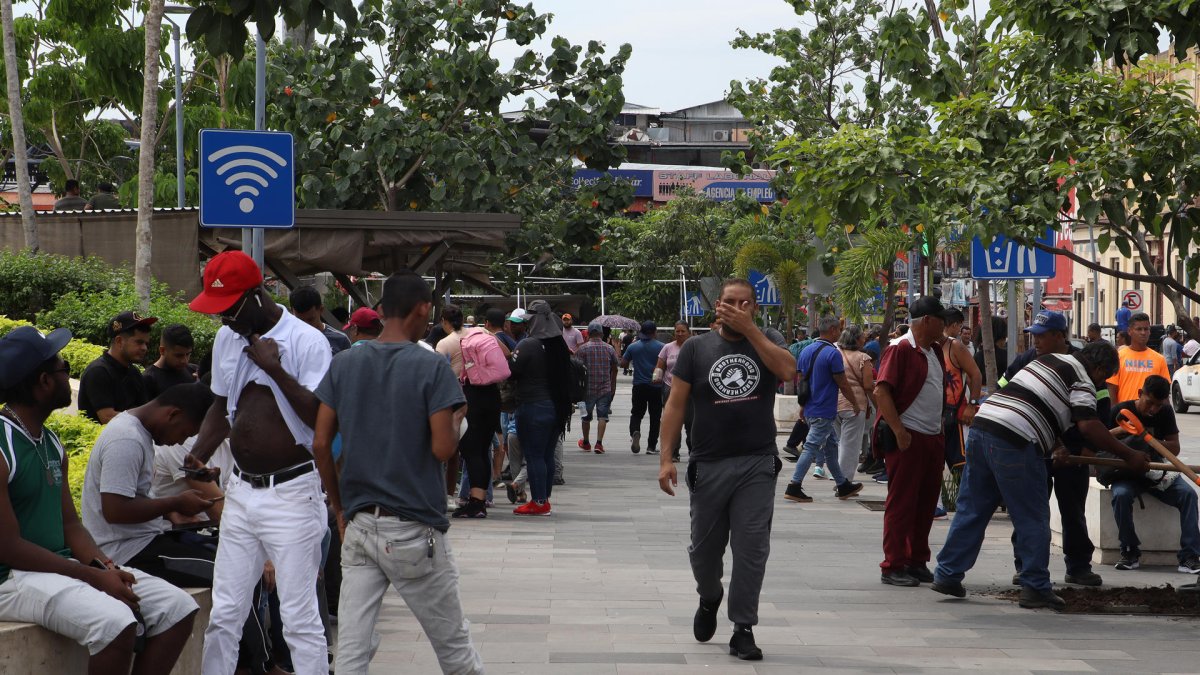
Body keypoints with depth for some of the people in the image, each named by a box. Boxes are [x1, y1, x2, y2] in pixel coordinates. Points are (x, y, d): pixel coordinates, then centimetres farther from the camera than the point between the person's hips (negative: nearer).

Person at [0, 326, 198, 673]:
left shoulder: (52, 445, 14)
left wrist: (104, 566, -6)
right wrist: (93, 576, -18)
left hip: (62, 564, 9)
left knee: (178, 608, -1)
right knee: (115, 621, -33)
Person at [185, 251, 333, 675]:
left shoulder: (307, 341, -11)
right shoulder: (227, 338, 10)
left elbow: (321, 417, -17)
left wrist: (276, 368, -21)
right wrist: (198, 457, 6)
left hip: (291, 492, -6)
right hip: (240, 491, 6)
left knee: (300, 619, -4)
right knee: (223, 615, 8)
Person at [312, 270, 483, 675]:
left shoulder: (344, 365, 5)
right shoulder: (432, 368, -10)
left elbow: (320, 444, 4)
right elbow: (442, 448, -16)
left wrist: (339, 507, 13)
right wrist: (455, 431, 6)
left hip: (358, 524, 4)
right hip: (414, 531, -4)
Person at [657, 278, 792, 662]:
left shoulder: (767, 341, 5)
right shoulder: (696, 348, 4)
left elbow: (787, 370, -16)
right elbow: (676, 404, 2)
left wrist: (748, 328, -17)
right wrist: (666, 458, -6)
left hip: (757, 465, -1)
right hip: (708, 465, 1)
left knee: (751, 549, -4)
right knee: (704, 548, 12)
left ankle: (743, 629, 3)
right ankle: (709, 599, 41)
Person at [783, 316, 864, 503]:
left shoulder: (806, 351, 8)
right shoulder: (832, 353, -16)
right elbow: (843, 384, -12)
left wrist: (803, 405, 22)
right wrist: (855, 404, 1)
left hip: (810, 409, 9)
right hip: (824, 412, -9)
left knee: (831, 446, 17)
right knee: (811, 447, -7)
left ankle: (843, 486, 25)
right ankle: (794, 487, -10)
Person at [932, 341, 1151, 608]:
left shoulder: (1050, 359, 27)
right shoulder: (1082, 381, 1)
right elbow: (1088, 425, -13)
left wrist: (1055, 446, 28)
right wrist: (1128, 456, -7)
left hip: (982, 424, 8)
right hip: (1014, 442, -8)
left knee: (971, 510, 14)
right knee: (1033, 520, 3)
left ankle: (947, 574, 17)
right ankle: (1035, 588, 7)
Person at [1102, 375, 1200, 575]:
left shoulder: (1165, 412, 2)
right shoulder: (1121, 411, -9)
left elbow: (1175, 448, 0)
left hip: (1156, 471, 3)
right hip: (1127, 473, -3)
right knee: (1121, 495, -36)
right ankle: (1130, 552, -17)